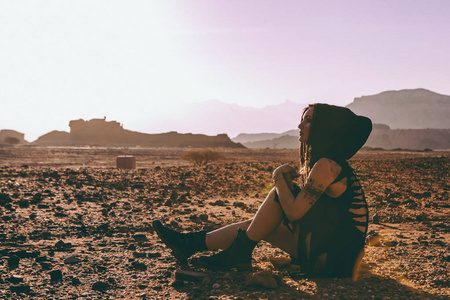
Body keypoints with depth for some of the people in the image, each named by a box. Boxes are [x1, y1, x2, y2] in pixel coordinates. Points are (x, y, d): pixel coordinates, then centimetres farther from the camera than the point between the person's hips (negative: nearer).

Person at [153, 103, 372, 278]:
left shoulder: (327, 165, -19)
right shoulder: (331, 162, 13)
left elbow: (294, 212, -22)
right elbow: (302, 207, 16)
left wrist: (279, 179, -7)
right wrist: (288, 181, -2)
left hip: (331, 257, -9)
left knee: (278, 194, -10)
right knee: (258, 225, 8)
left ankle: (237, 253, -1)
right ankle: (190, 242, 13)